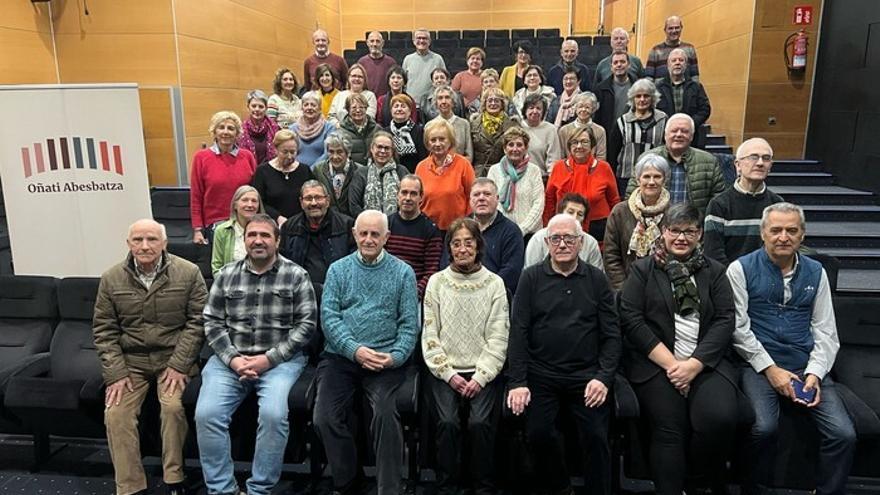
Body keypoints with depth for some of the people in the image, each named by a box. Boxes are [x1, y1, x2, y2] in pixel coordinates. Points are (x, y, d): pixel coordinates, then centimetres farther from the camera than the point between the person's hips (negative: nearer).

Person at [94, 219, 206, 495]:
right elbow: (104, 330, 4)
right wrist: (116, 373, -7)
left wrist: (178, 365, -14)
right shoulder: (111, 279, 3)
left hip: (173, 358, -2)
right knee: (115, 414, -17)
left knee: (173, 406, -25)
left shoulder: (188, 273, -5)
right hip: (130, 361, 3)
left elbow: (197, 321, -6)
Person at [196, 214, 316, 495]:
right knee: (206, 414, -19)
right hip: (231, 358, 3)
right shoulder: (226, 275, 10)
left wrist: (269, 359, -13)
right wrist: (232, 358, -9)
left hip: (280, 359, -3)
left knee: (273, 415, -28)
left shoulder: (296, 276, 1)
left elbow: (307, 324, -4)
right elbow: (212, 322, 8)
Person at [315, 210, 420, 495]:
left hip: (385, 360, -1)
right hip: (340, 356, 2)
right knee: (325, 418, -17)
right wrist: (355, 349, -14)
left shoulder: (403, 273, 8)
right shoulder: (337, 270, 11)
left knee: (386, 415, -27)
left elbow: (409, 323, 3)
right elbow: (328, 316, 0)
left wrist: (396, 356, -14)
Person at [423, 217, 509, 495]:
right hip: (445, 370, 1)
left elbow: (499, 337, -1)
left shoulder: (495, 283, 4)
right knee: (448, 423, -21)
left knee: (480, 423, -21)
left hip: (483, 371, 0)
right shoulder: (436, 282, 5)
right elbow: (430, 335, 2)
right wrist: (449, 374, -7)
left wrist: (480, 377, -10)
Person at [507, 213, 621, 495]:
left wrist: (604, 377, -7)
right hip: (541, 374, 0)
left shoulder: (596, 279, 8)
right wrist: (517, 381, -8)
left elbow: (611, 334, 6)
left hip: (587, 375, 1)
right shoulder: (531, 277, 5)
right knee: (538, 433, -14)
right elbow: (518, 331, -1)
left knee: (596, 437, -13)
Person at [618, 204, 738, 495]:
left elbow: (725, 320, 4)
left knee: (721, 419, -22)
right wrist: (670, 363, -10)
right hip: (654, 362, -1)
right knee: (670, 428, -22)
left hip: (706, 361, 2)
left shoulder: (714, 271, 15)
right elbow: (631, 319, -2)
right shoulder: (642, 269, 9)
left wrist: (694, 364, -11)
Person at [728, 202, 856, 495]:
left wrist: (814, 374, -4)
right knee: (764, 428, -27)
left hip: (807, 366, 4)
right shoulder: (741, 269, 1)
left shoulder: (815, 273, 14)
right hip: (758, 365, -4)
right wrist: (771, 369, -9)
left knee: (844, 434, -15)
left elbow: (826, 331, 10)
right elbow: (738, 327, -4)